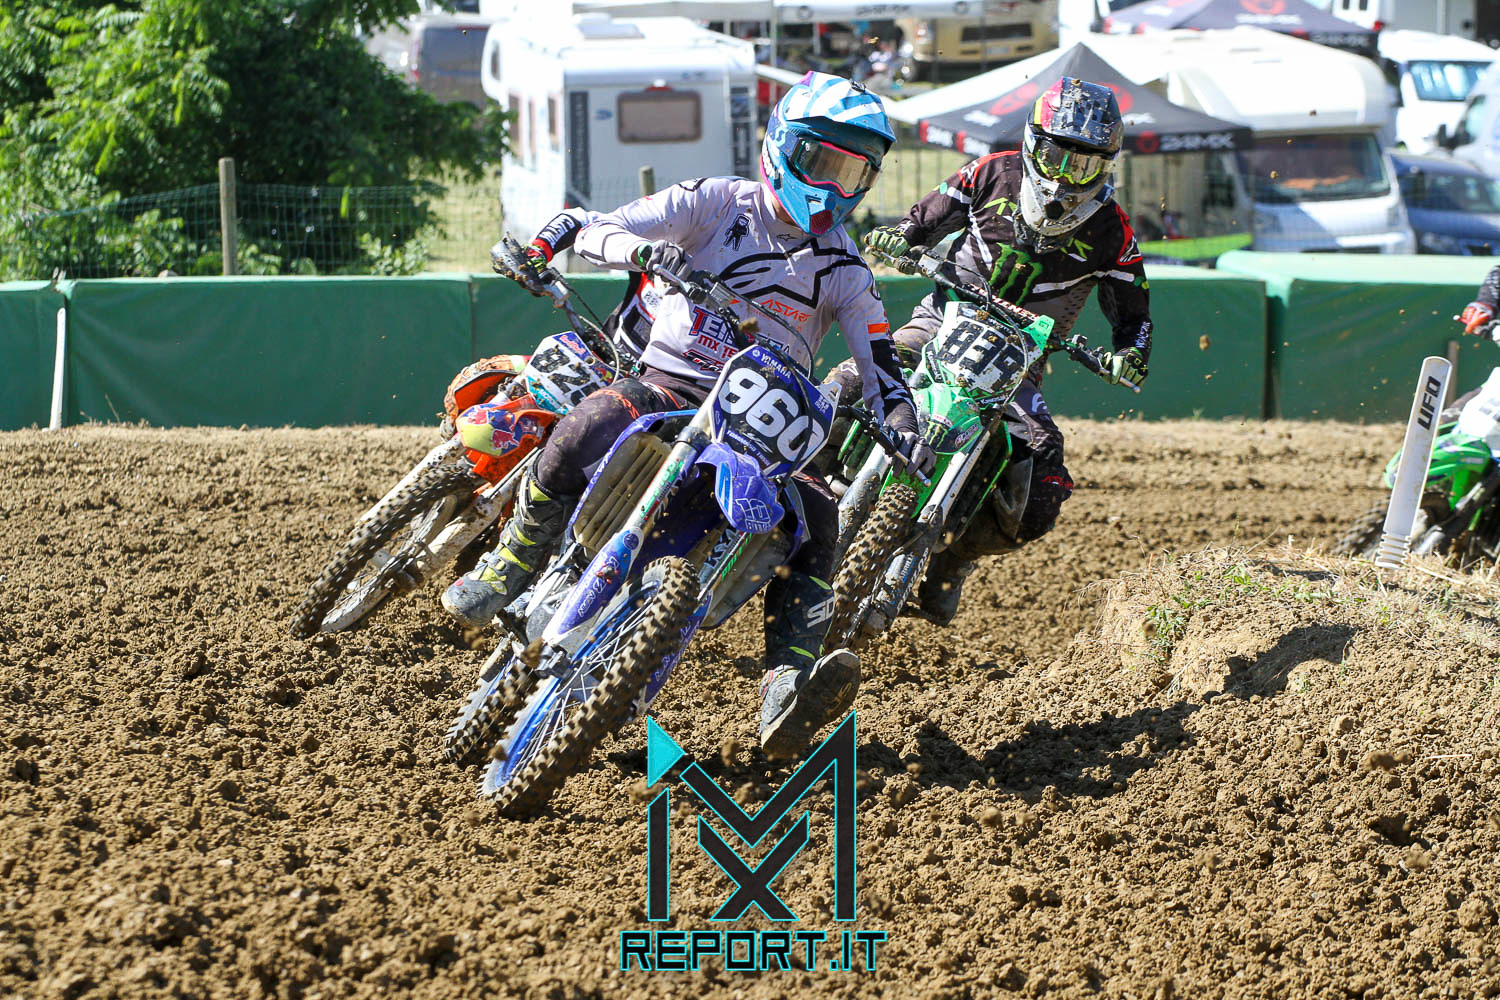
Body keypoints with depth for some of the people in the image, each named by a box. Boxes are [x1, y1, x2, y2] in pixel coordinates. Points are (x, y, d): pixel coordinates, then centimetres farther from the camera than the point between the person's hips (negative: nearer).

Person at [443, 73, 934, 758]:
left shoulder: (843, 268, 9)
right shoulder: (715, 202, 1)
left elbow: (880, 368, 6)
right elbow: (594, 234, -5)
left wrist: (905, 428, -16)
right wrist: (645, 251, -28)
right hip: (667, 384, -2)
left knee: (817, 516, -25)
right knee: (583, 433, -34)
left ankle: (785, 699, -38)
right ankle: (507, 569, -10)